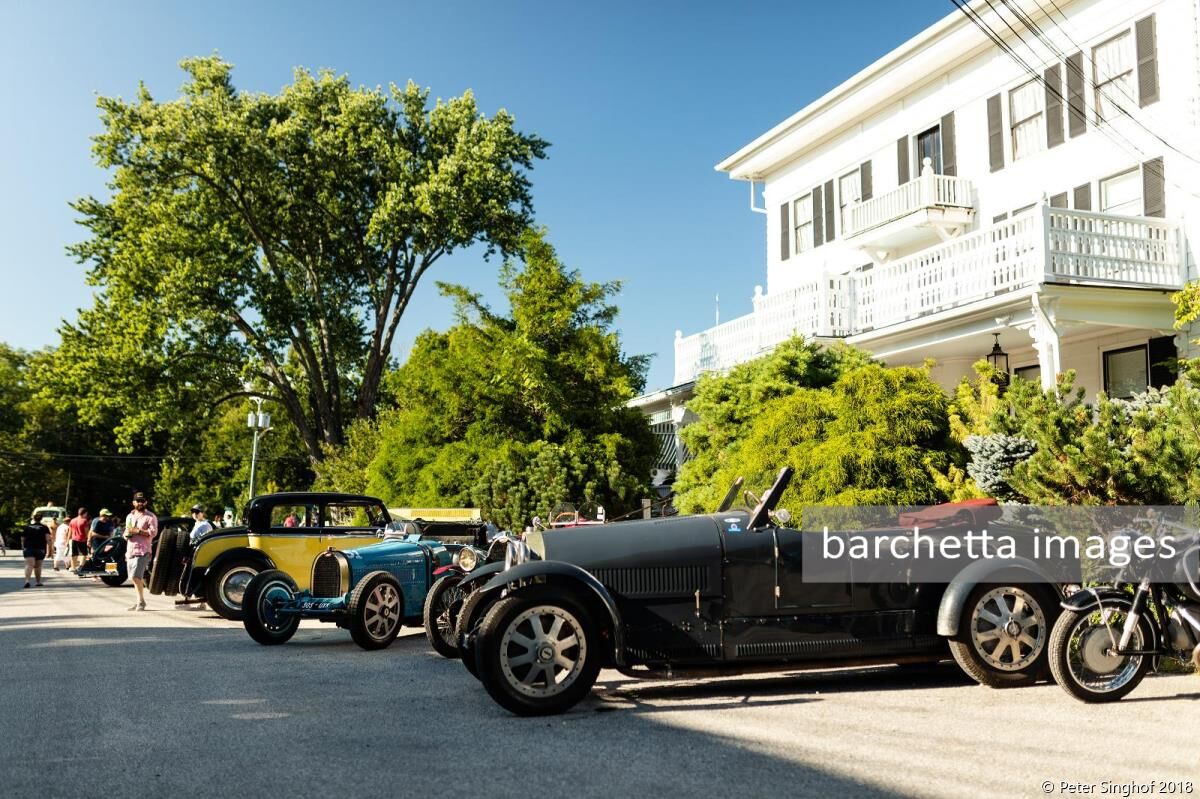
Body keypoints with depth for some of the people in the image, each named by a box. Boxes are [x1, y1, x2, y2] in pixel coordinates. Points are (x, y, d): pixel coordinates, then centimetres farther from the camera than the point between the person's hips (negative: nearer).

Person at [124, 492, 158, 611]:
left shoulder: (150, 517, -3)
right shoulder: (129, 516, 19)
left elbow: (153, 532, -14)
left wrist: (138, 531, -18)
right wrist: (126, 534, 6)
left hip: (142, 551, -7)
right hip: (130, 551, 7)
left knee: (136, 576, -16)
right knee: (136, 577, 10)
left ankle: (141, 601, -7)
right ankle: (139, 601, 19)